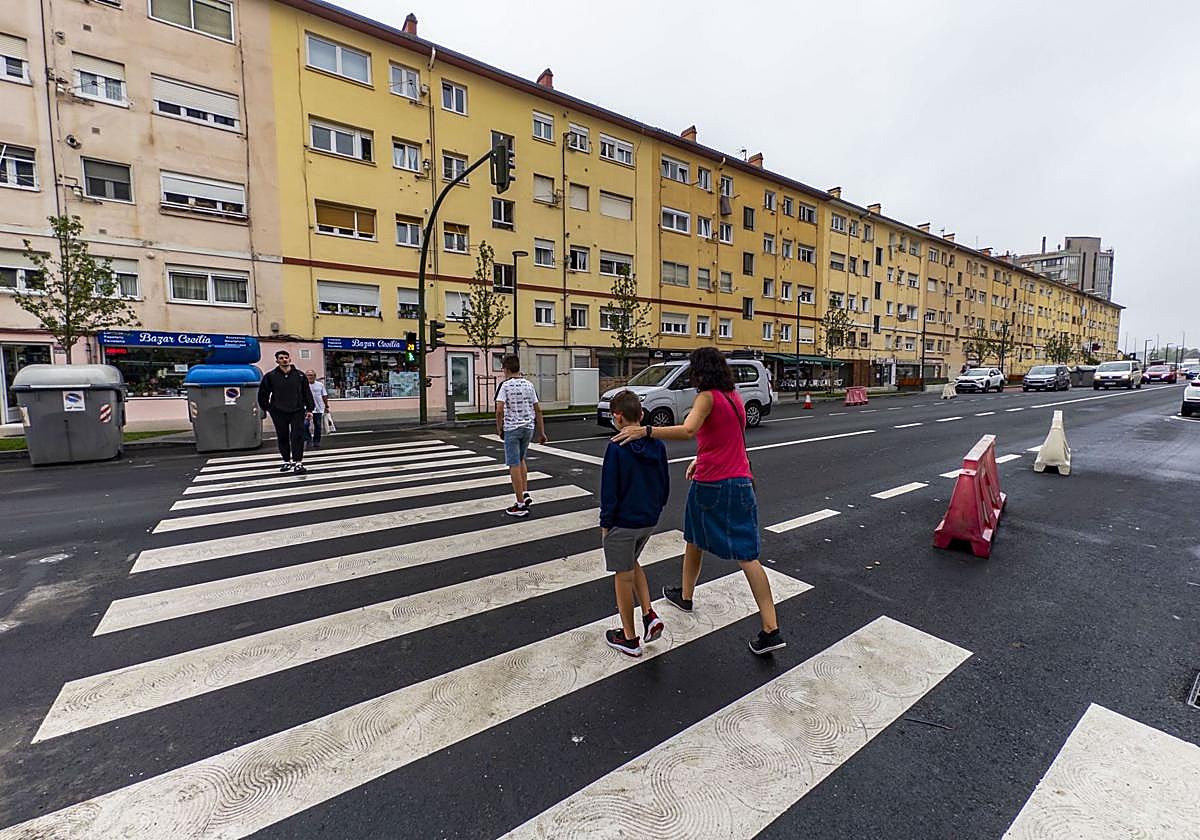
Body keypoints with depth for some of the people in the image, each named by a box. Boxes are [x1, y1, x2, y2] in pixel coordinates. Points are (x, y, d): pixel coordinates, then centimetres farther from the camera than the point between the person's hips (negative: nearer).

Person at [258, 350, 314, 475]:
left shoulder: (299, 375, 4)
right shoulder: (270, 376, 1)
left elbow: (307, 393, 6)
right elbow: (262, 394, 7)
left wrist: (309, 409, 2)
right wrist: (268, 408, 6)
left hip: (297, 411, -1)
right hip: (279, 413, 1)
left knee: (298, 436, -8)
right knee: (282, 437, 9)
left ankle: (298, 463, -7)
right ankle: (287, 461, 23)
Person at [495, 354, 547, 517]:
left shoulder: (505, 385, -8)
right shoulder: (529, 384, 6)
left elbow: (499, 410, -18)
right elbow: (537, 410, 7)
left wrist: (499, 429, -3)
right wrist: (541, 432, 12)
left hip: (511, 429, -5)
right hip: (528, 427, 5)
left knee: (514, 465, 1)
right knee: (521, 460, 25)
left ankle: (521, 505, 6)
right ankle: (525, 494, 19)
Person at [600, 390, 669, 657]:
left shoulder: (617, 448, -19)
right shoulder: (657, 445, -1)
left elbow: (609, 490, -16)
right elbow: (665, 484, 7)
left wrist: (605, 523, -5)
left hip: (623, 522, -6)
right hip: (649, 520, 6)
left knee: (623, 575, 8)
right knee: (632, 564, 28)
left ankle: (629, 638, 22)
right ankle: (649, 615, 19)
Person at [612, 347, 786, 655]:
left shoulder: (708, 396, -13)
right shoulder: (734, 396, 12)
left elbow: (688, 430, -32)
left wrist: (645, 430, -36)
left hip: (710, 484, -6)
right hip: (740, 482, 6)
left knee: (695, 541, 19)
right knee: (747, 556, 4)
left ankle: (685, 595, 41)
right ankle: (770, 630, 2)